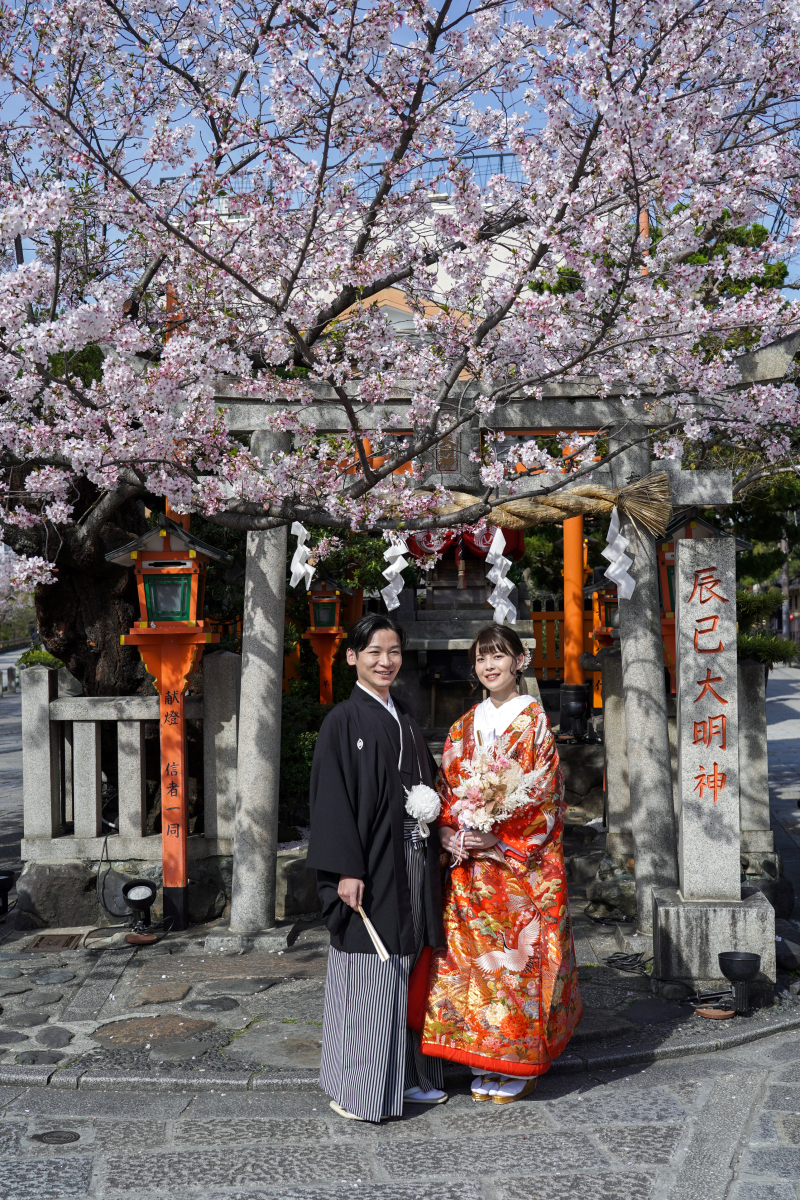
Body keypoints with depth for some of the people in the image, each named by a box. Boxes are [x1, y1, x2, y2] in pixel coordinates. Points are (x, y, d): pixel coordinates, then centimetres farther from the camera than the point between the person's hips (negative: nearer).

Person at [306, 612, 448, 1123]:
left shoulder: (405, 719, 13)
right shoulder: (344, 721, -7)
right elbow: (332, 798, -12)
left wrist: (435, 833, 5)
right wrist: (346, 870, -18)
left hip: (412, 862, 6)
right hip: (371, 867, -6)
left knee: (408, 967, 12)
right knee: (367, 973, -1)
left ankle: (409, 1075, 24)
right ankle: (357, 1090, 11)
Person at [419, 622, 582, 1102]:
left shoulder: (534, 721, -4)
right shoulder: (465, 727, 11)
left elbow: (542, 798, -10)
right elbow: (447, 792, 11)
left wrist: (497, 841, -17)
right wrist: (453, 837, -7)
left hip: (522, 867, -5)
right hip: (469, 868, 5)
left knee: (516, 955, 0)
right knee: (472, 955, 6)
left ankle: (516, 1066, 14)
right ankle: (483, 1063, 19)